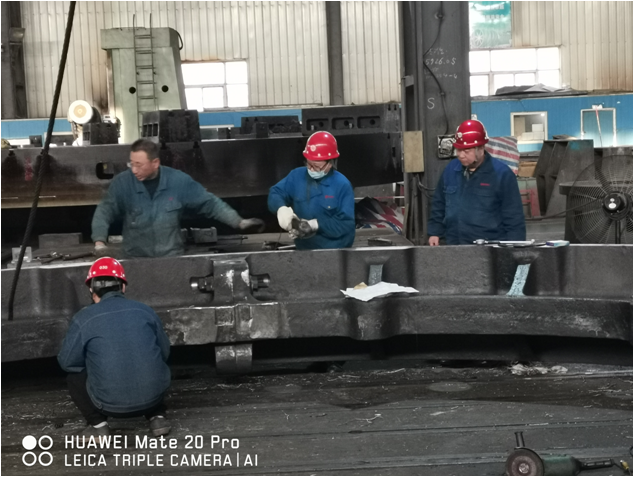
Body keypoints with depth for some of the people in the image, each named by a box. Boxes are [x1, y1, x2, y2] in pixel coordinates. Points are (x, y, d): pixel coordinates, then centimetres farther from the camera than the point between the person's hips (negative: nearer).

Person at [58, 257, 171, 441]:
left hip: (111, 403, -3)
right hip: (153, 396, 3)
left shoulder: (84, 318, -5)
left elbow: (67, 362, 3)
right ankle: (157, 417, 17)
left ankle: (98, 425, 11)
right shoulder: (145, 311, 3)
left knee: (74, 377, 23)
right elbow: (165, 352, 13)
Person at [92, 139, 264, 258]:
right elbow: (105, 211, -7)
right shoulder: (122, 182, -6)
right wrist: (100, 242, -24)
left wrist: (239, 222, -6)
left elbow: (210, 203, -1)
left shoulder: (178, 181, -6)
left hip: (172, 258, 0)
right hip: (136, 260, 0)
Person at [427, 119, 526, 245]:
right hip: (454, 245, 5)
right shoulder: (450, 170, 7)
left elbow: (514, 216, -7)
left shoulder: (502, 173, -8)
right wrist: (434, 232, 13)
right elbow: (439, 205, 19)